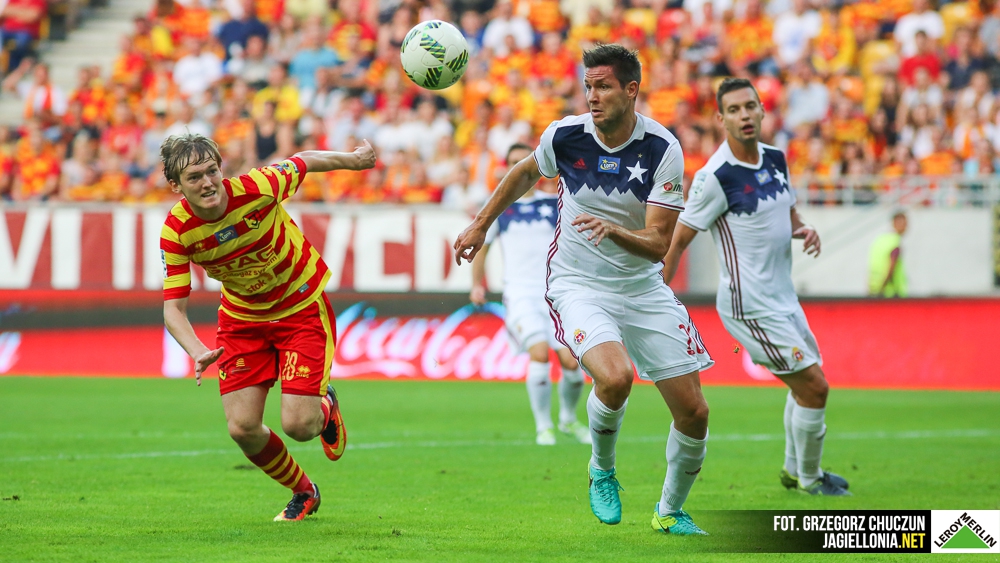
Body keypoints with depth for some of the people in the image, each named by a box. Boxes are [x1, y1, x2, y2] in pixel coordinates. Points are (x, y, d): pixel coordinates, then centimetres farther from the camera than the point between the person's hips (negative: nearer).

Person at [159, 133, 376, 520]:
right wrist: (198, 353, -38)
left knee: (298, 425, -13)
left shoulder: (257, 188, -28)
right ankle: (303, 493, 25)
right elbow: (173, 308, -19)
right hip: (242, 317, 3)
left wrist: (355, 159, 9)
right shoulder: (176, 232, -22)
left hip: (302, 307, -3)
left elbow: (304, 162, -8)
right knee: (242, 428, -6)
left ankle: (326, 409, 28)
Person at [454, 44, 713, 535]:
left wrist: (614, 230, -35)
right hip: (577, 286, -2)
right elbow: (526, 173, 14)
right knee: (615, 377, -31)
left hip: (642, 287, 2)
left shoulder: (663, 149, -13)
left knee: (693, 411, -1)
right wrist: (480, 225, 20)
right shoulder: (565, 135, -10)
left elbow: (658, 244, -16)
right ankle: (602, 471, -1)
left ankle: (670, 512, 25)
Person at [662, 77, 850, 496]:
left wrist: (804, 231, -4)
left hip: (783, 298, 8)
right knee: (814, 387, -6)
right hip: (751, 306, -8)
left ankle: (794, 470, 39)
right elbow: (678, 240, -13)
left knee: (807, 386, 19)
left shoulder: (775, 159, 4)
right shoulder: (715, 177, -19)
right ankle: (809, 478, 14)